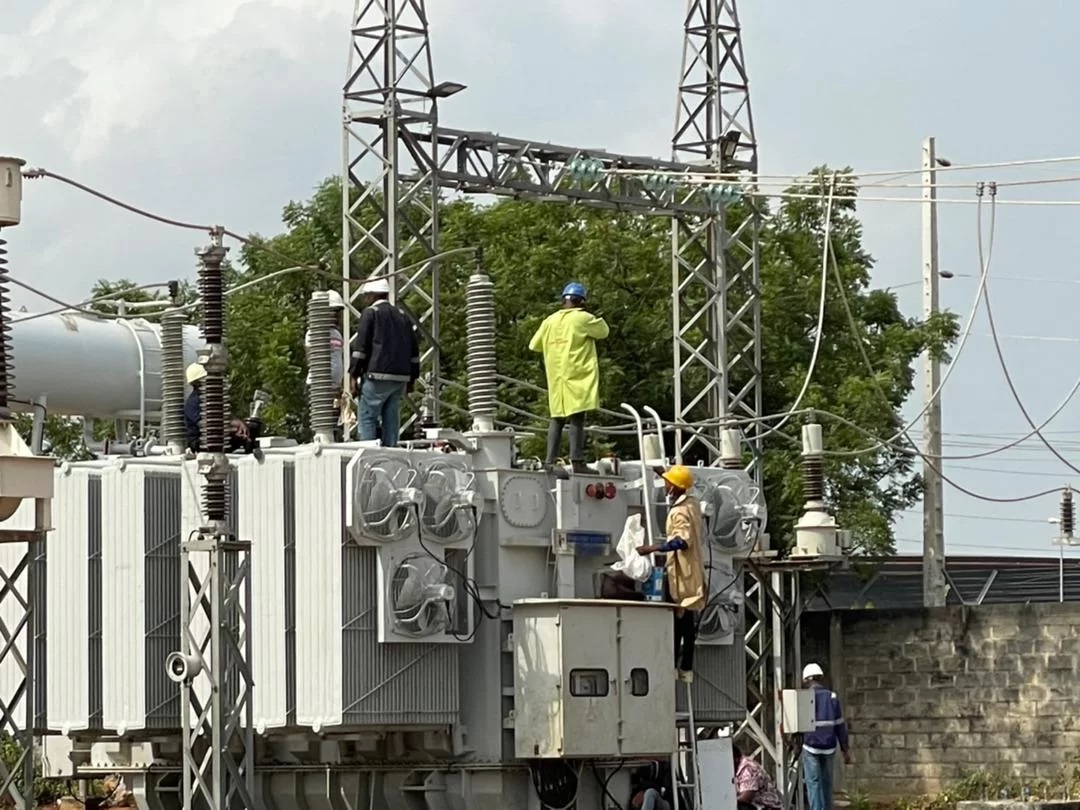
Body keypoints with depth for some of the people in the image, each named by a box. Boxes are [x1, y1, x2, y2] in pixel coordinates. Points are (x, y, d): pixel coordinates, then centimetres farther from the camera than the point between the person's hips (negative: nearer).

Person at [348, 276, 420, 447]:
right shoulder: (403, 316, 19)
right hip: (400, 377, 6)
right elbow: (414, 351, 20)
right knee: (391, 419, 7)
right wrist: (412, 378, 23)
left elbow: (360, 346, -6)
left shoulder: (371, 313, 0)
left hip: (377, 376, -6)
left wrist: (353, 375, -4)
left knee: (367, 418, -5)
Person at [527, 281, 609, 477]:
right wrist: (597, 319, 26)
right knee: (577, 418, -9)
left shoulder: (550, 321, 10)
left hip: (556, 378, 5)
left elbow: (534, 345, 20)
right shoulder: (583, 319, -5)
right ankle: (577, 461, -15)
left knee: (557, 419, 10)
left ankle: (550, 461, 6)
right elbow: (603, 331, 9)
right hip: (577, 377, -5)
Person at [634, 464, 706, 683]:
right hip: (692, 572, 9)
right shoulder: (692, 503, 10)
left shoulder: (679, 512, -18)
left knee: (676, 619, -7)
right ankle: (687, 668, 10)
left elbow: (682, 541, -30)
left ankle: (671, 666, -7)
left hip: (679, 572, -9)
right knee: (688, 620, 8)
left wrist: (654, 549, -34)